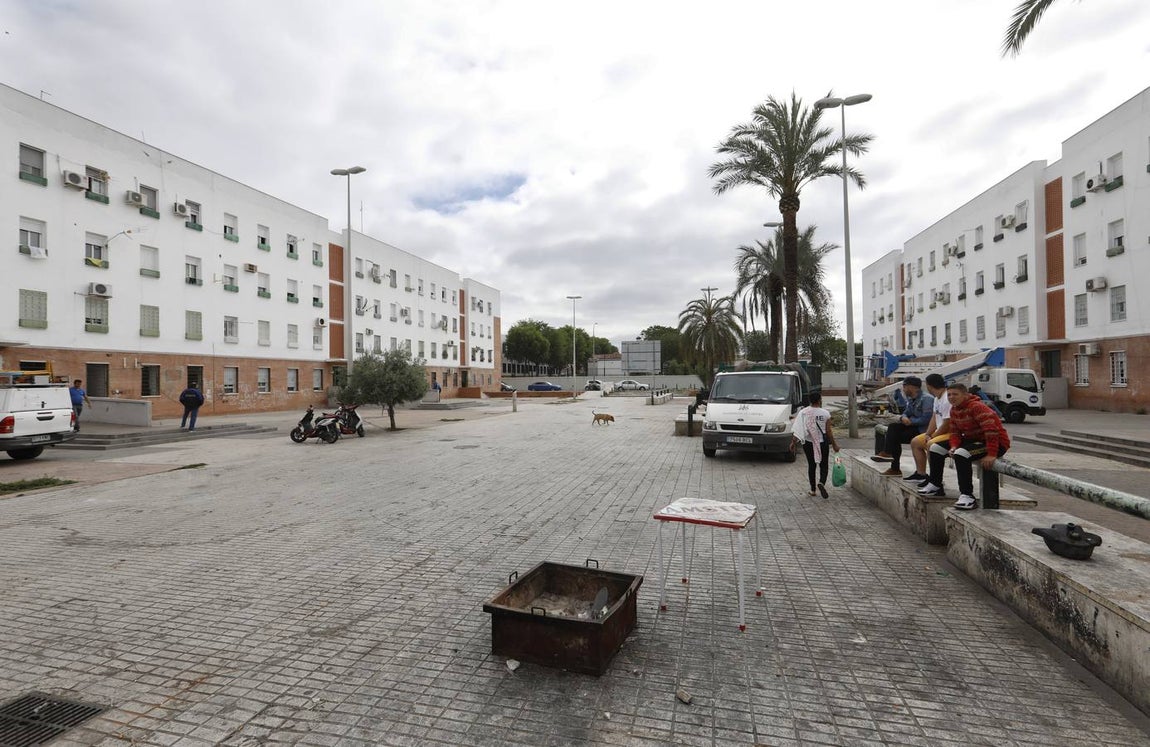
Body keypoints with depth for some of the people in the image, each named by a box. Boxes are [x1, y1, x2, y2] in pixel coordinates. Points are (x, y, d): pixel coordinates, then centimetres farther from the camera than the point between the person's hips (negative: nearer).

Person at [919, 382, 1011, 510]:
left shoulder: (977, 407, -23)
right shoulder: (954, 409, 5)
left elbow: (992, 431, -31)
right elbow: (955, 431, 7)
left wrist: (991, 455, -35)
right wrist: (953, 446, -13)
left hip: (997, 443, -10)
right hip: (973, 439, 10)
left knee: (961, 454, -35)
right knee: (936, 448, 4)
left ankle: (967, 495, -29)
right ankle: (935, 485, 15)